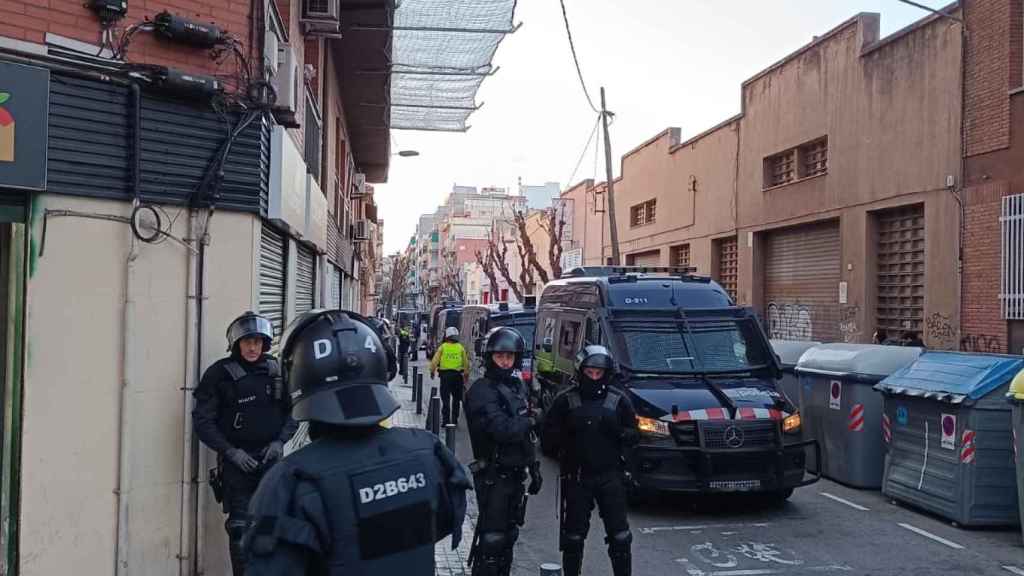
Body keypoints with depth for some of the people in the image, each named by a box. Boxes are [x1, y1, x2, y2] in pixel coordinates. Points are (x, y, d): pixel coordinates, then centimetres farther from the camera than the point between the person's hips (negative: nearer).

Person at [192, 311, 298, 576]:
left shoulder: (276, 370, 3)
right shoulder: (220, 373, -6)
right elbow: (202, 421, -5)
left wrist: (280, 440, -4)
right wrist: (231, 452, -11)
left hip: (270, 458, 3)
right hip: (236, 461, -3)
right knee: (241, 526, 1)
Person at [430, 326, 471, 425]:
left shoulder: (442, 347, -1)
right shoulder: (461, 348, 4)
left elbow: (435, 361, -2)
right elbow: (466, 363, 7)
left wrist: (432, 371, 12)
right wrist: (466, 374, 18)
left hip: (445, 375, -2)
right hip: (457, 375, 2)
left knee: (445, 399, 3)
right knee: (456, 399, 13)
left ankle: (446, 420, 0)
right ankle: (454, 420, 14)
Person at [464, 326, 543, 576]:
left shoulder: (517, 385, 11)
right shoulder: (481, 391, -16)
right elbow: (502, 430, -28)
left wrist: (534, 468, 16)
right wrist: (531, 419, -12)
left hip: (515, 474, 8)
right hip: (493, 477, -8)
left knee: (508, 535, 18)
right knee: (491, 539, -5)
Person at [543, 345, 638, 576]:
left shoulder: (618, 400, 4)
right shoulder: (566, 400, 2)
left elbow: (634, 433, 6)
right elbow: (550, 431, 2)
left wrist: (619, 432, -15)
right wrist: (566, 437, -16)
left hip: (610, 475, 0)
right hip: (576, 476, 0)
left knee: (619, 535, 2)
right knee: (573, 534, 7)